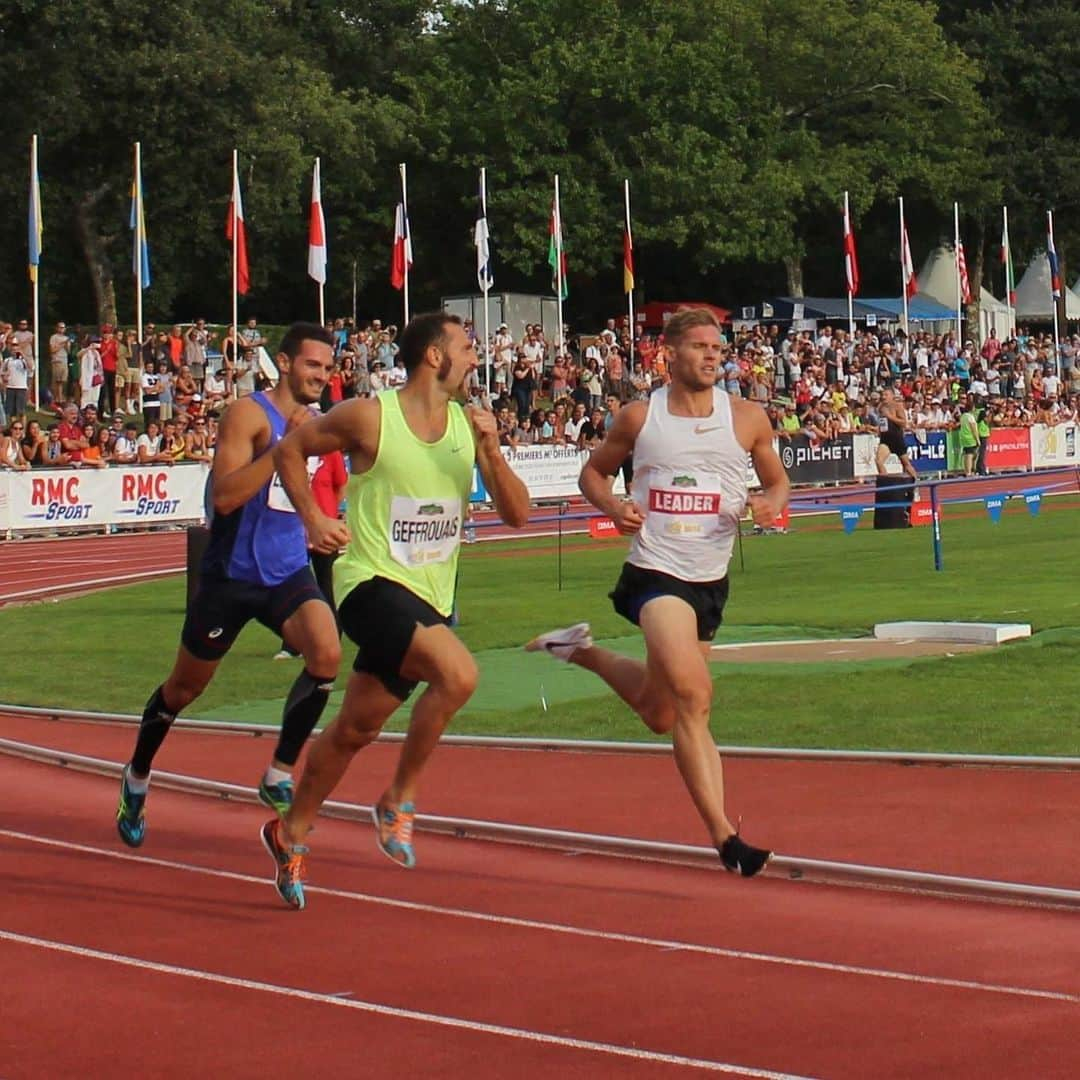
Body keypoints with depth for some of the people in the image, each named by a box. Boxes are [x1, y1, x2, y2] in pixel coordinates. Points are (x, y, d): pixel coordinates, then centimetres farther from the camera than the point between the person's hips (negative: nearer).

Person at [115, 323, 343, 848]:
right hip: (232, 573, -5)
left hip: (288, 572, 5)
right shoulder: (250, 414, -14)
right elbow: (224, 496, -27)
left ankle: (279, 775, -10)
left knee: (326, 655, -23)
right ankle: (137, 776, 37)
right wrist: (284, 445, -31)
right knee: (186, 685, 12)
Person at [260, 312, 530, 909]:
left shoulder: (469, 424, 4)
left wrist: (491, 452, -13)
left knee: (354, 729, 13)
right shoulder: (369, 417, -9)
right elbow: (290, 450, 6)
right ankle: (397, 801, -11)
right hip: (374, 583, -6)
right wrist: (313, 517, -5)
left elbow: (517, 514, 2)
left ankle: (290, 833, 33)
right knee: (458, 673, -29)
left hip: (431, 598, 6)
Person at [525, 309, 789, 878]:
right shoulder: (638, 417, -1)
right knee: (693, 695, -24)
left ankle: (584, 652, 42)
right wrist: (613, 507, -9)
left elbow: (777, 480, 14)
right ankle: (723, 834, -24)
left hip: (711, 580, 5)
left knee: (661, 715, 16)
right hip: (656, 572, -5)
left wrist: (770, 505, -9)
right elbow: (594, 471, 13)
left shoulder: (747, 418, 2)